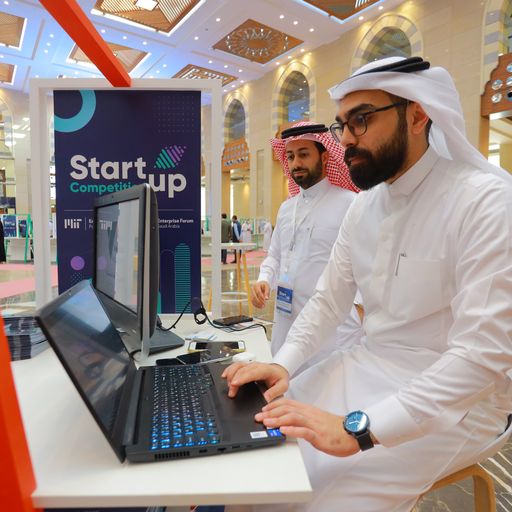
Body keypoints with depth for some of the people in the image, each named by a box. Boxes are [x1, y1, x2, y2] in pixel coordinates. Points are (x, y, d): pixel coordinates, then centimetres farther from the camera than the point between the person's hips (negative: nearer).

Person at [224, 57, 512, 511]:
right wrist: (283, 364, -10)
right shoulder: (364, 206, 3)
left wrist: (358, 429, -31)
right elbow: (328, 300, 5)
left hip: (451, 399, -5)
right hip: (368, 369, 6)